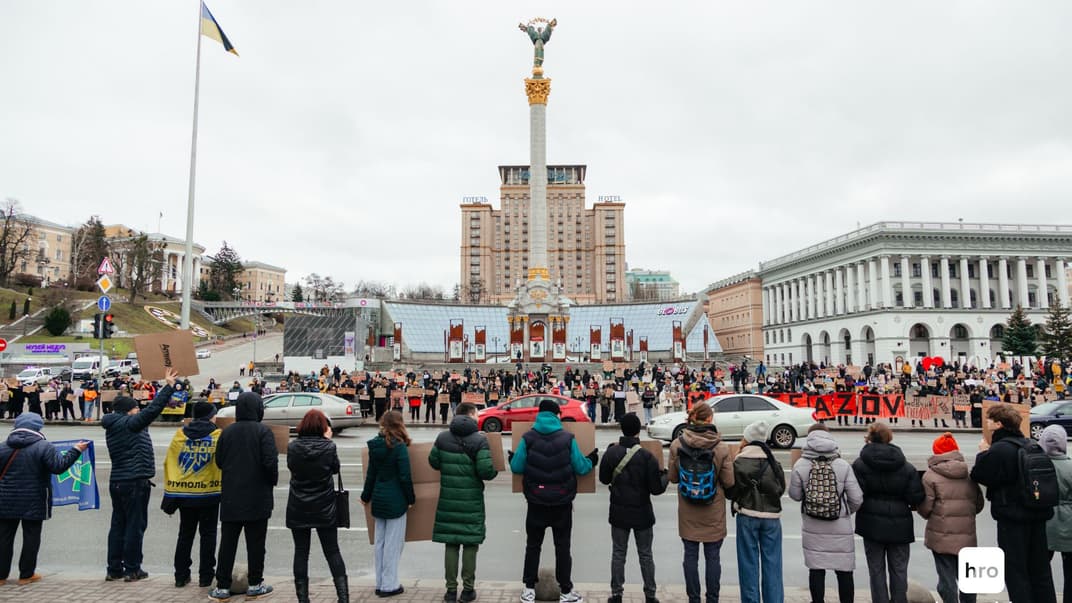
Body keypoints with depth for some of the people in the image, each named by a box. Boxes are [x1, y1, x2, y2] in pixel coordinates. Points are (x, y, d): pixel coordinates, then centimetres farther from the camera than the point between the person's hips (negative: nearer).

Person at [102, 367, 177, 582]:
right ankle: (132, 570, 6)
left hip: (117, 482, 9)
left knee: (118, 524, 14)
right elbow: (152, 409, -24)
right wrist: (168, 386, -22)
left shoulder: (112, 426, 14)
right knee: (135, 526, 0)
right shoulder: (129, 424, -14)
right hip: (135, 483, -9)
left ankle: (114, 569, 20)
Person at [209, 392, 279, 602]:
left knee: (227, 541, 11)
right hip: (257, 497, -3)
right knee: (255, 542, 7)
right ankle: (255, 585, 15)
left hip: (230, 497, 4)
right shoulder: (263, 431, -12)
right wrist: (273, 481, -1)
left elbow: (219, 461, 6)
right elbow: (270, 461, -17)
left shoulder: (227, 432, 2)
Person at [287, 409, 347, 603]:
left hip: (298, 509, 1)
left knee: (301, 553, 11)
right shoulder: (329, 447, -13)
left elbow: (291, 466, 9)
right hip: (324, 509, -1)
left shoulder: (293, 447, -8)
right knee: (332, 552, 9)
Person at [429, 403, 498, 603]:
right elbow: (486, 470, -17)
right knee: (470, 543, 7)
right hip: (472, 500, -3)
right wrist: (495, 471, 4)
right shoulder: (479, 440, -11)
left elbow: (433, 462, 6)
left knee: (451, 544, 9)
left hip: (448, 498, 3)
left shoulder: (442, 437, 2)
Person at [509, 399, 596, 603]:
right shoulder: (567, 438, -7)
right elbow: (580, 468, -5)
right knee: (562, 546, 11)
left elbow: (517, 467, -6)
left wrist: (512, 459, 17)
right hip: (562, 502, 0)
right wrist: (592, 461, 17)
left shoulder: (528, 438, -6)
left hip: (536, 502, 1)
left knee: (533, 545, 15)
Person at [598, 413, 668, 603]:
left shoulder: (611, 453, -10)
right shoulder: (647, 456, -17)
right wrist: (666, 475, 7)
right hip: (642, 513, -1)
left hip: (619, 512, 1)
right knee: (645, 555, 13)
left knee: (618, 553, 13)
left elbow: (604, 479, 4)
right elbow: (656, 488, -14)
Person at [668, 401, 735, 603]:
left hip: (687, 512, 1)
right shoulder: (721, 448, -15)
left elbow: (672, 477, -2)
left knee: (691, 556, 13)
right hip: (713, 513, -1)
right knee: (712, 557, 13)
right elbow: (729, 482, -9)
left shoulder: (677, 445, -10)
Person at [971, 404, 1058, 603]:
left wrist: (983, 453, 0)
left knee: (1016, 571, 3)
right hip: (1038, 515, 7)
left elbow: (979, 476, -14)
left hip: (1012, 517, -7)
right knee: (1040, 569, 17)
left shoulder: (998, 449, -19)